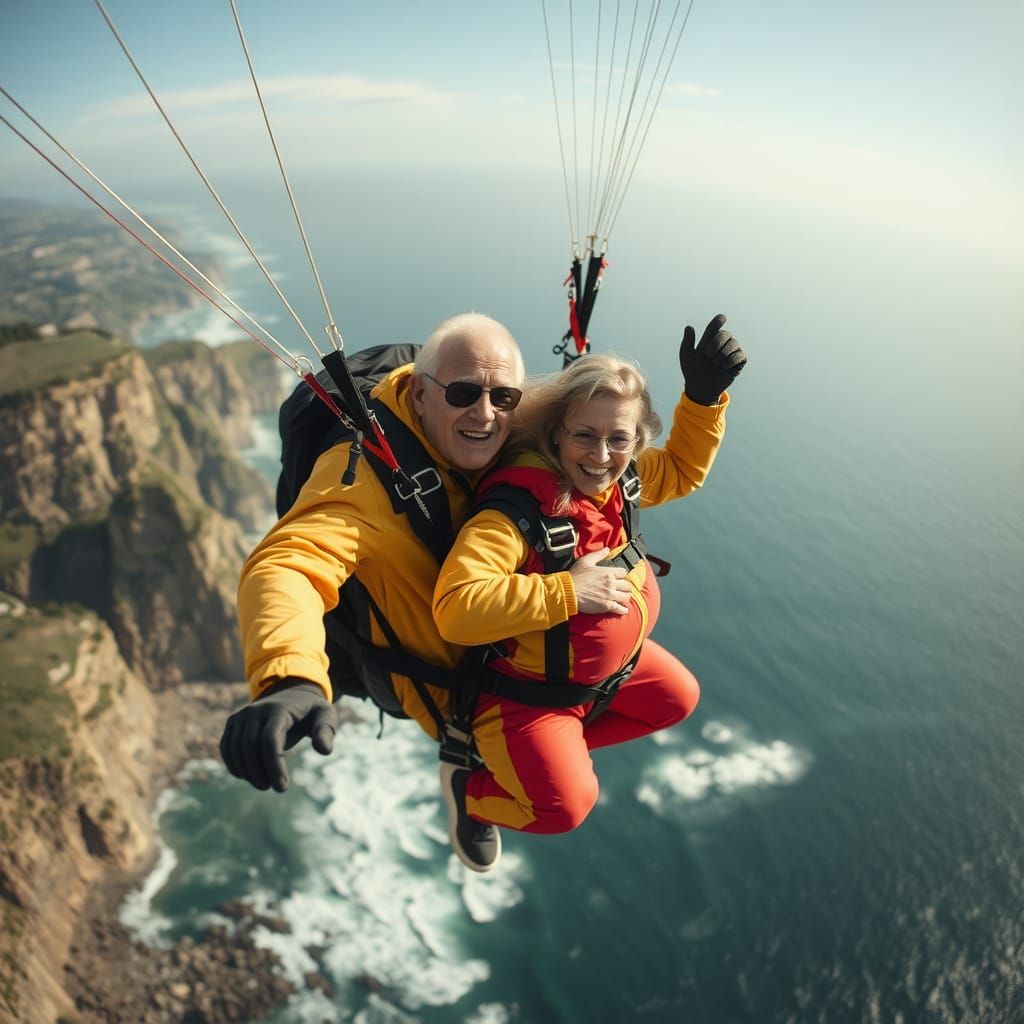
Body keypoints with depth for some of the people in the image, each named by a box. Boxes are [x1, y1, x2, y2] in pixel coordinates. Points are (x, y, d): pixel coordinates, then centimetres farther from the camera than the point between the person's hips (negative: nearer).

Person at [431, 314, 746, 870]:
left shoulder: (619, 479, -10)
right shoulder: (514, 510, -35)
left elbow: (682, 469, 10)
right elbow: (455, 607, -43)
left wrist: (704, 395, -6)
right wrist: (566, 592, -40)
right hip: (524, 684, -8)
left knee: (677, 699, 23)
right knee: (564, 806, -17)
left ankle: (549, 750, 28)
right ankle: (469, 786, 16)